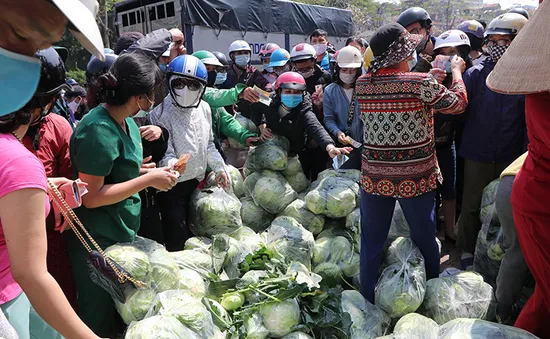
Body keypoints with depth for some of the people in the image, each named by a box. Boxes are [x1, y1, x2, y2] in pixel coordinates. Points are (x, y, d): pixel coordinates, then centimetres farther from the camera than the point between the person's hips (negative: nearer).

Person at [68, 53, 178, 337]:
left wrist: (151, 171, 0)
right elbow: (91, 197, -25)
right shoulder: (100, 130, -25)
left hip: (122, 231, 9)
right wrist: (148, 180, -23)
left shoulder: (125, 121, 2)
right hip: (99, 241, -8)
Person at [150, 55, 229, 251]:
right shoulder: (162, 113, -16)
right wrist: (172, 164, -40)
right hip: (173, 186, -6)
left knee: (194, 233, 18)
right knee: (177, 241, 0)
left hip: (197, 182, 6)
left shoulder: (204, 109, 3)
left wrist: (219, 167, 11)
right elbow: (163, 151, -19)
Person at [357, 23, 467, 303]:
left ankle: (367, 303, 27)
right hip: (415, 178, -3)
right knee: (424, 241, 17)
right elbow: (458, 103, -1)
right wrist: (456, 70, 15)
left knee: (371, 243, 14)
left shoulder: (362, 84, -3)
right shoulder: (420, 83, -16)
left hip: (374, 177, 3)